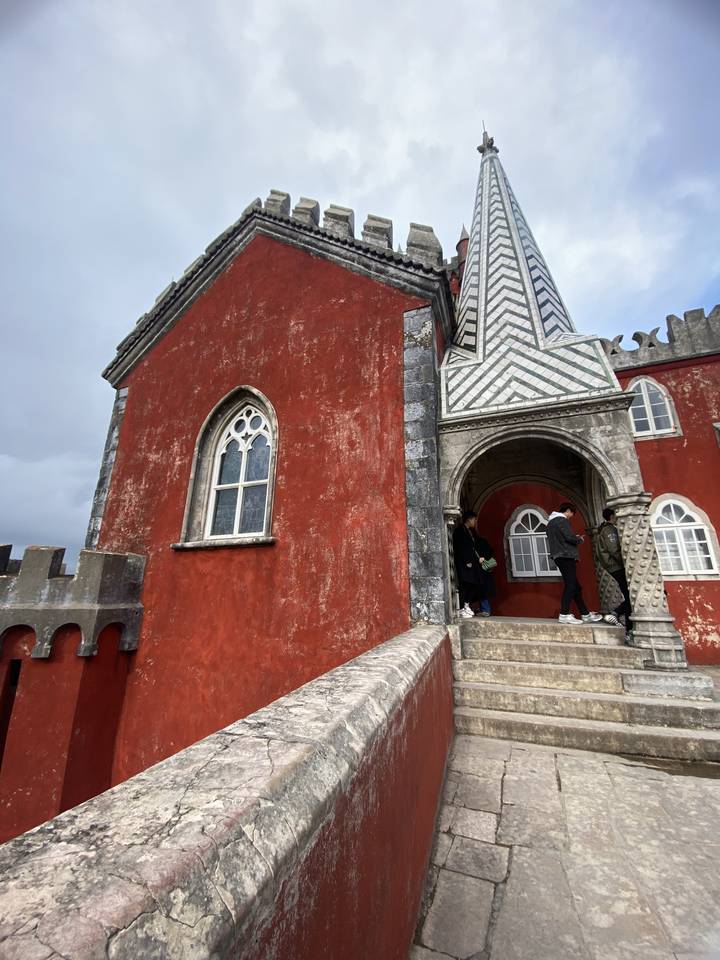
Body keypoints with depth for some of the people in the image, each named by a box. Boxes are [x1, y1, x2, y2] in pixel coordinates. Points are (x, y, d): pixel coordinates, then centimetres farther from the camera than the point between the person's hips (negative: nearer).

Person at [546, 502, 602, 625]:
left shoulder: (550, 523, 21)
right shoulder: (562, 520, -9)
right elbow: (570, 537, -18)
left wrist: (575, 538, 19)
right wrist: (579, 539, 2)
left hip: (559, 557, 10)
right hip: (566, 556, -10)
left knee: (575, 586, 13)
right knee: (570, 585, -8)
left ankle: (586, 615, 18)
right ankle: (564, 614, -8)